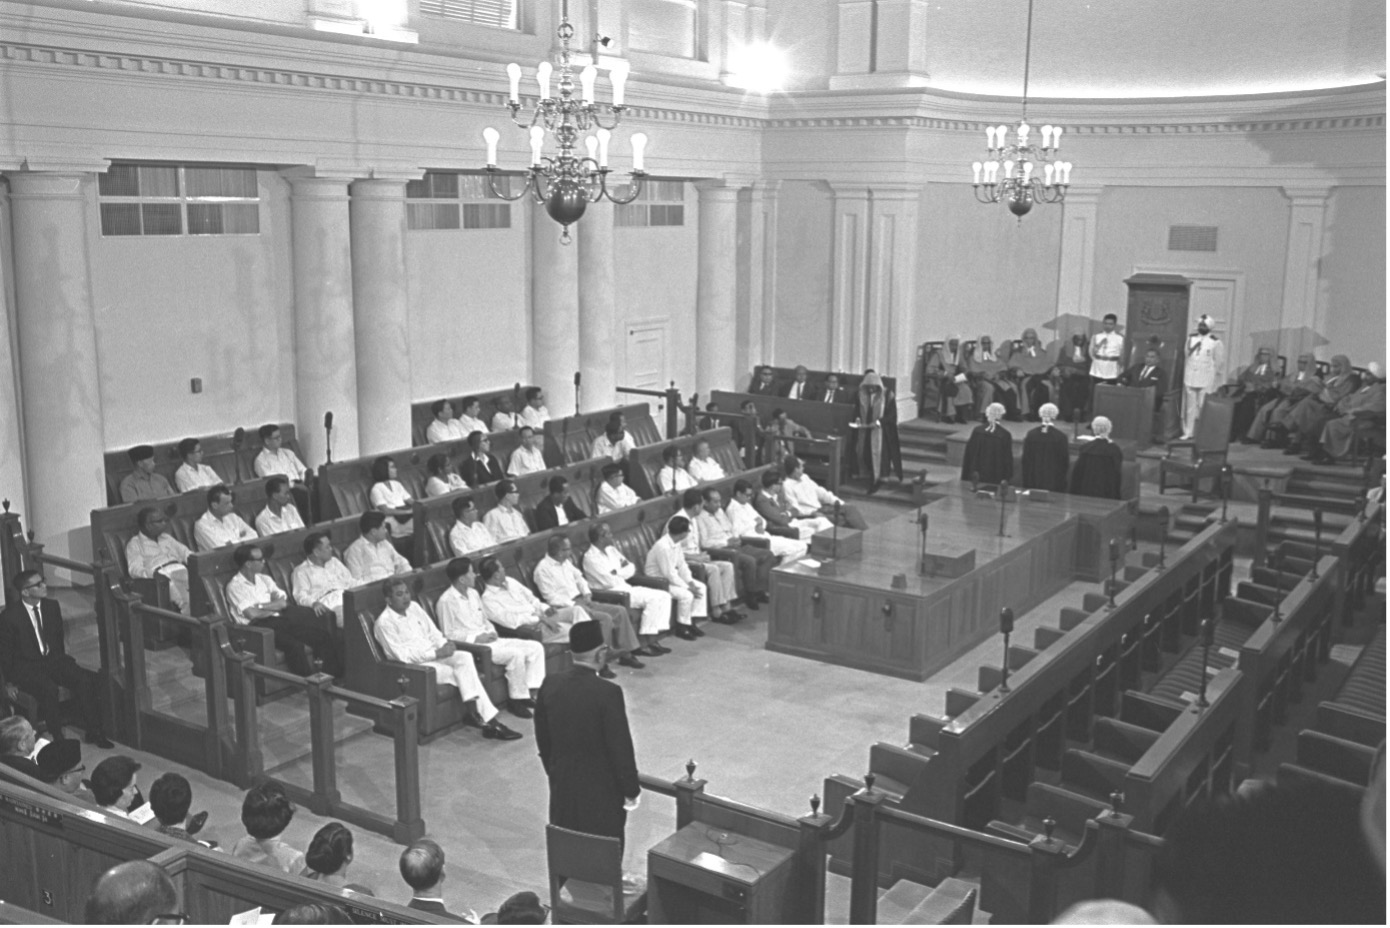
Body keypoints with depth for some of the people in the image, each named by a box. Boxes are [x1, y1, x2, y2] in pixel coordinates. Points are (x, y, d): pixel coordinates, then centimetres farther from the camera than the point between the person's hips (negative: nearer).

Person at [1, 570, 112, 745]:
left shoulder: (52, 606, 1)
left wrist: (61, 662, 9)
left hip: (52, 659, 5)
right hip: (26, 666, -5)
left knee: (85, 679, -19)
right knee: (49, 689, -34)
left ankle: (94, 731, -12)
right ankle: (57, 737, -20)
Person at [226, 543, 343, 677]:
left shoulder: (264, 579, 18)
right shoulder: (234, 586, -2)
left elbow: (284, 603, 8)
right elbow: (252, 614, -13)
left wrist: (261, 606, -8)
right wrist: (274, 608, 2)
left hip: (278, 620, 6)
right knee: (294, 645, -33)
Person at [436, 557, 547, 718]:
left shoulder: (473, 594, 15)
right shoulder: (446, 601, -12)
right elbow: (448, 634, -13)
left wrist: (491, 632, 2)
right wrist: (476, 638, -17)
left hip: (488, 639, 9)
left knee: (536, 647, -5)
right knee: (516, 654, -28)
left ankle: (530, 693, -7)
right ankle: (516, 699, -15)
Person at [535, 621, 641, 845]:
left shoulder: (550, 684, -7)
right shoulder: (608, 692, -24)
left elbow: (543, 738, 5)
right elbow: (621, 748, -18)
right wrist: (631, 790, -6)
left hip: (562, 785, 5)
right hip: (602, 789, -5)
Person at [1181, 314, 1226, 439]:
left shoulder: (1216, 343, -2)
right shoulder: (1191, 338, 11)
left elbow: (1220, 364, 0)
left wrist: (1218, 382, -1)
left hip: (1206, 381, -4)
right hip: (1190, 378, 4)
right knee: (1189, 407, 6)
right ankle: (1188, 432, 11)